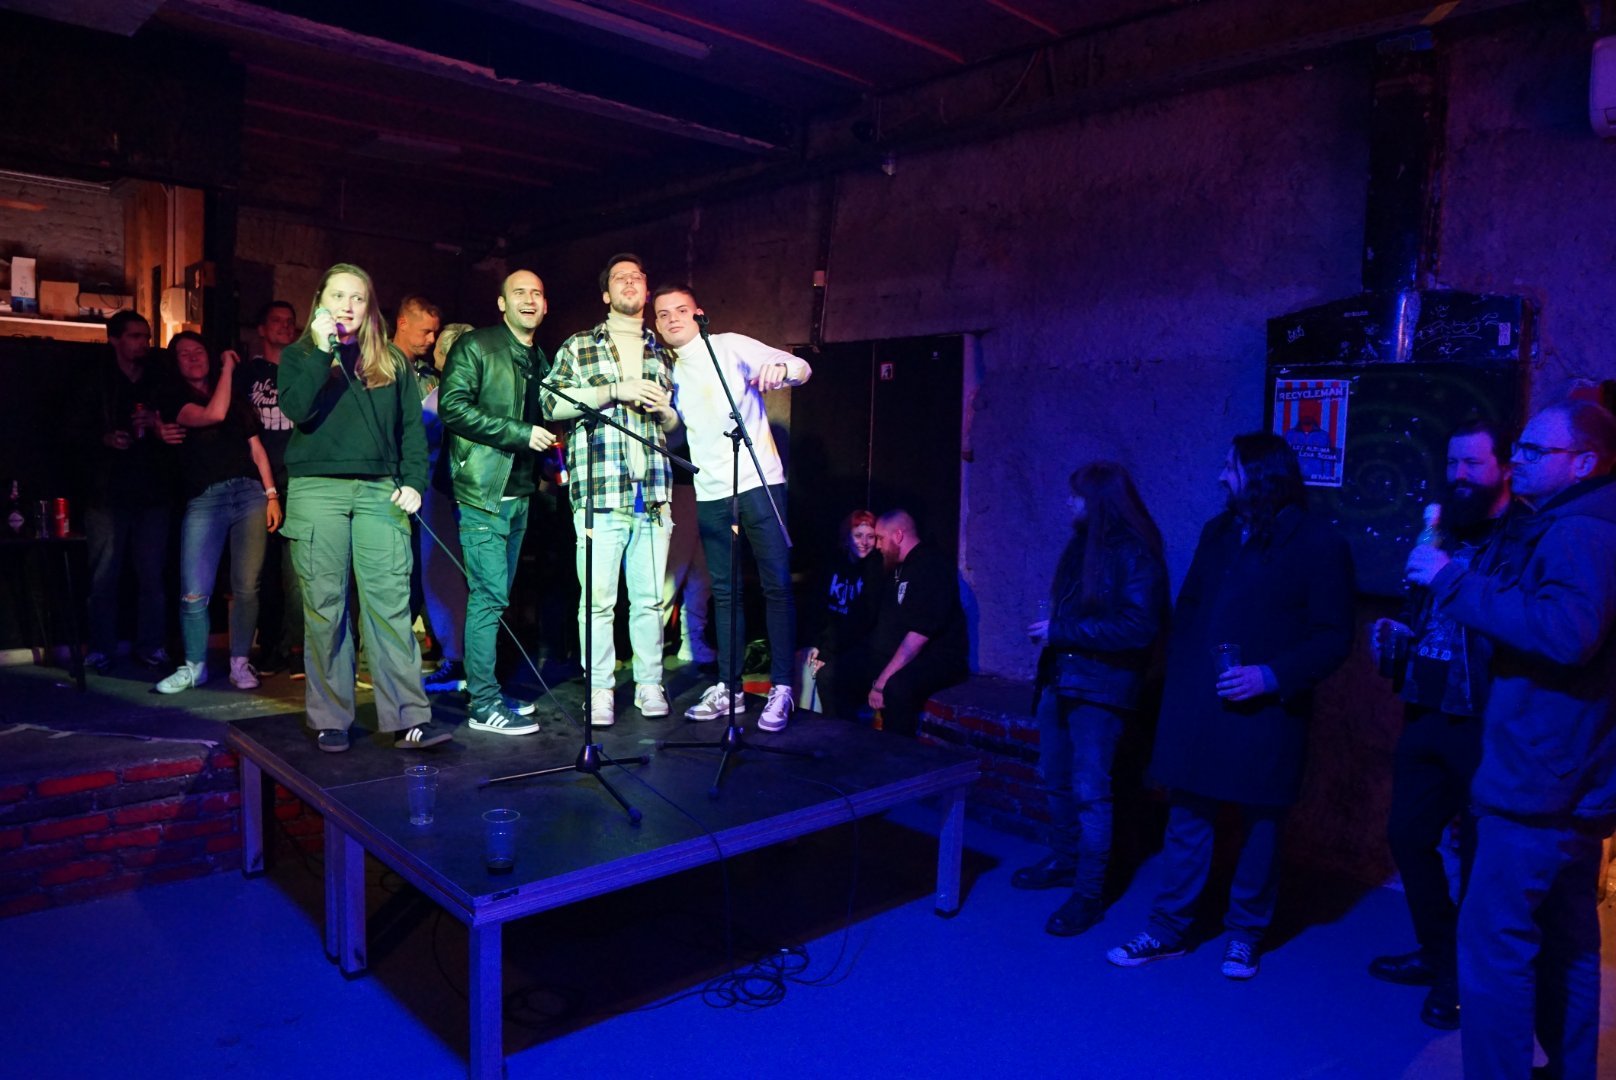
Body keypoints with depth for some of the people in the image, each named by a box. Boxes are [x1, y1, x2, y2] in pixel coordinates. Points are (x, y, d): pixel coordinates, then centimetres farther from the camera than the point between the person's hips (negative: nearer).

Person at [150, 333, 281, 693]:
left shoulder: (237, 397, 20)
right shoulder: (173, 401, 8)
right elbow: (213, 414, -12)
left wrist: (271, 493, 7)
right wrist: (228, 368, -1)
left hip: (250, 492, 2)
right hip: (204, 498, -2)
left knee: (246, 586, -3)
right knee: (194, 592, -7)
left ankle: (240, 663, 8)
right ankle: (194, 666, 9)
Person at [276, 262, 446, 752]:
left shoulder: (392, 362, 16)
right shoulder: (299, 355, 11)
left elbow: (412, 427, 13)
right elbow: (297, 410, -8)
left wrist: (412, 481, 1)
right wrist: (322, 350, -10)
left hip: (379, 492, 1)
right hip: (318, 490, -1)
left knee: (391, 604, -7)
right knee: (325, 608, 0)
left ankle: (409, 718, -7)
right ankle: (330, 720, 9)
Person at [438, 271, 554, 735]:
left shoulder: (541, 360, 18)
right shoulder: (474, 346, -3)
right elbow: (453, 405, -14)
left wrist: (547, 442, 8)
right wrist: (520, 433, -16)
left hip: (519, 493, 8)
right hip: (483, 490, -7)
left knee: (494, 597, 12)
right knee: (489, 597, -9)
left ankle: (483, 686, 21)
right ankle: (484, 705, -4)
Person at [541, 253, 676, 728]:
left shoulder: (661, 353, 21)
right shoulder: (578, 347, 10)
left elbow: (677, 420, 27)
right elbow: (553, 403, -3)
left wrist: (662, 409, 4)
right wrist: (616, 390, -11)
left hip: (652, 492, 3)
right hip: (600, 492, -3)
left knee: (650, 596, 5)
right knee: (598, 598, -4)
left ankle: (649, 684, 15)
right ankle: (599, 690, 6)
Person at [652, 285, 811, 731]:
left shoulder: (730, 346, 0)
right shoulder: (667, 370, 15)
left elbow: (801, 367, -6)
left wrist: (780, 368, -28)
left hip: (759, 481, -5)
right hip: (710, 493, 5)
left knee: (777, 584, -5)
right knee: (724, 591, 9)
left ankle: (781, 689, 0)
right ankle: (728, 688, 16)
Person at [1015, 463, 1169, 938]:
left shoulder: (1135, 555, -14)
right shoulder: (1082, 544, 9)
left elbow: (1139, 628, -21)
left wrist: (1062, 631, -19)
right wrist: (1049, 629, 0)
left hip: (1101, 690, -8)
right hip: (1060, 680, 8)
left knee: (1090, 792, -3)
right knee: (1056, 781, 17)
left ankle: (1088, 894, 8)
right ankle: (1063, 862, 34)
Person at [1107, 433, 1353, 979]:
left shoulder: (1319, 543, -7)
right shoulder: (1218, 531, 11)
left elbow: (1335, 637, -9)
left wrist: (1272, 676, -20)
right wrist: (1178, 670, 8)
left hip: (1264, 712, -5)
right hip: (1196, 706, 5)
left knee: (1259, 825, 11)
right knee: (1186, 819, 10)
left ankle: (1245, 934, 28)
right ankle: (1168, 929, 21)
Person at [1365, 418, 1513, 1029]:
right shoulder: (1448, 536, 13)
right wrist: (1397, 636, 2)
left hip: (1485, 727, -7)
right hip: (1427, 719, 7)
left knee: (1480, 854, 6)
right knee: (1409, 835, 14)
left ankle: (1465, 979, 24)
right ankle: (1439, 954, 34)